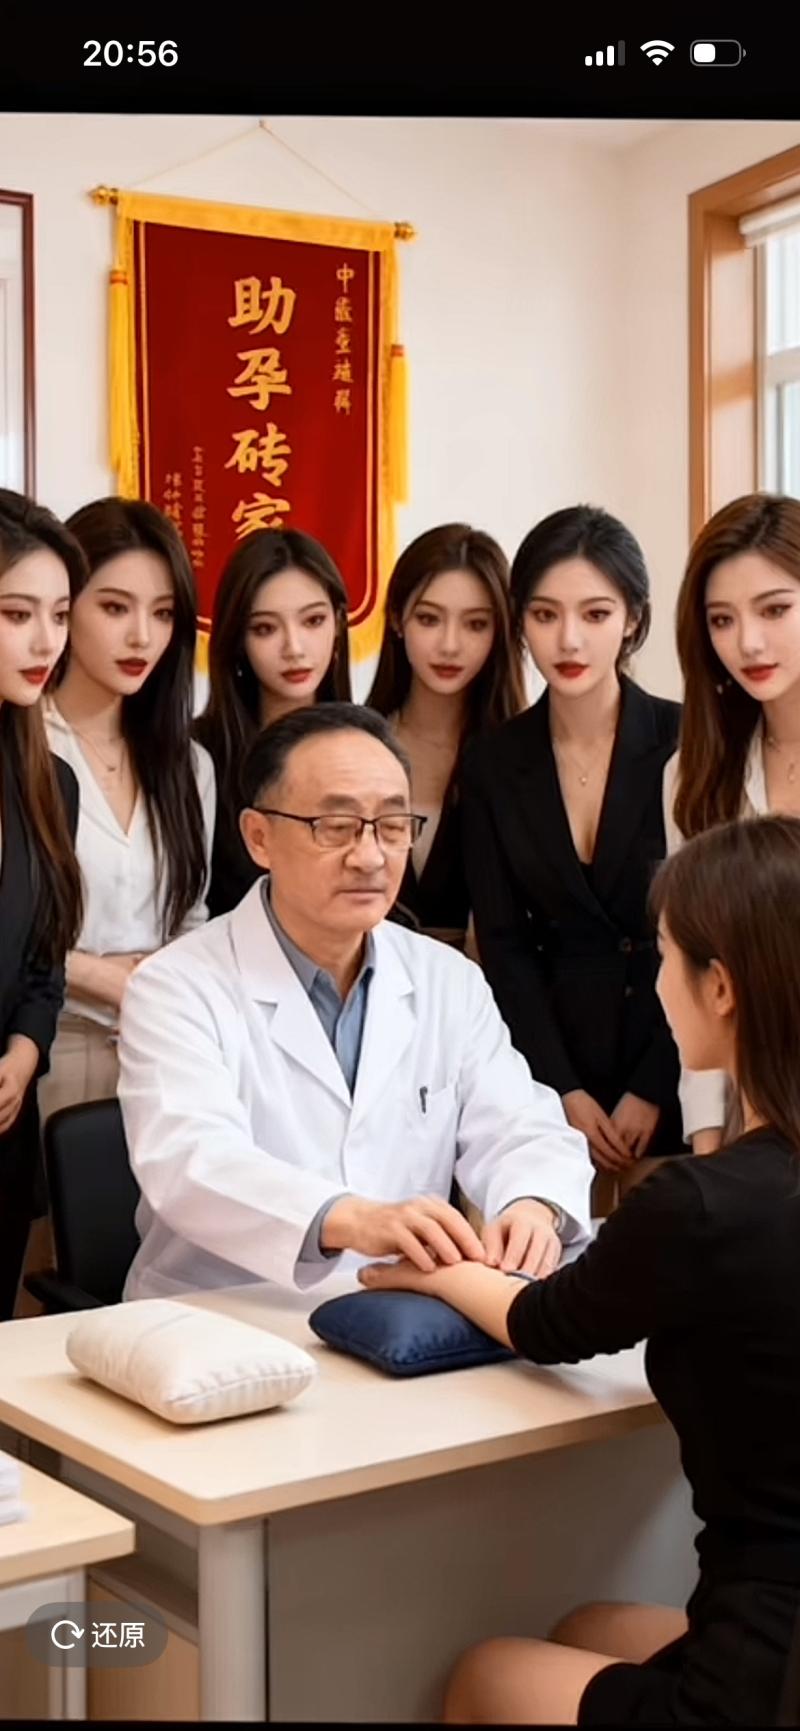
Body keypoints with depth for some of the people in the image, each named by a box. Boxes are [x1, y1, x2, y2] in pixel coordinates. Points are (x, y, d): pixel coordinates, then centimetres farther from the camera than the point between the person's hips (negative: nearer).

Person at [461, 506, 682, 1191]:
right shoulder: (493, 764, 2)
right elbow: (504, 944, 1)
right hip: (553, 1065, 2)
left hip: (678, 1066, -2)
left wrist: (652, 1089, -10)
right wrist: (566, 1092, -7)